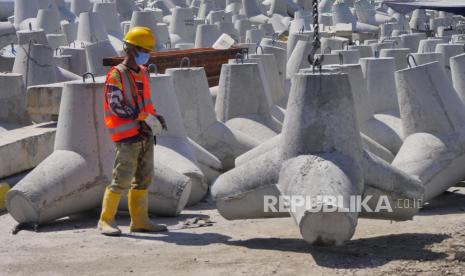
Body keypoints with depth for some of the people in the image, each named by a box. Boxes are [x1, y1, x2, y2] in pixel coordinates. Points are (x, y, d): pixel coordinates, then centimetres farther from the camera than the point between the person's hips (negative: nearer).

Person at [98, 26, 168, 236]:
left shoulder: (143, 73, 15)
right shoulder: (116, 75, -9)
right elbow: (115, 106, -18)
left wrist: (155, 116, 3)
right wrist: (145, 117, -21)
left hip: (145, 134, 8)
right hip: (127, 136, -8)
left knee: (143, 179, 8)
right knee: (122, 180, -9)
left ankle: (140, 220, 15)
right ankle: (106, 220, 1)